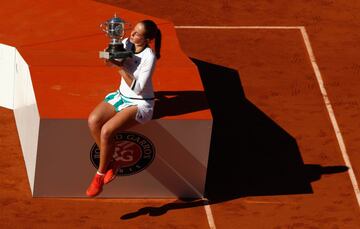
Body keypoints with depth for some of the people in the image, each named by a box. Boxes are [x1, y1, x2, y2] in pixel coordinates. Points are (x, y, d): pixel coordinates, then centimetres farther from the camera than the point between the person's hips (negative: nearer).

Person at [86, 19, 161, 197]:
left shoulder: (149, 57, -22)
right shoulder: (125, 43, -4)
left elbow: (138, 88, -24)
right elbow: (109, 60, 10)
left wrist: (121, 67, -27)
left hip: (140, 104, -7)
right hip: (121, 96, 7)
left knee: (107, 130, -27)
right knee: (93, 121, -20)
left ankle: (100, 175, -7)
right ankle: (110, 164, -5)